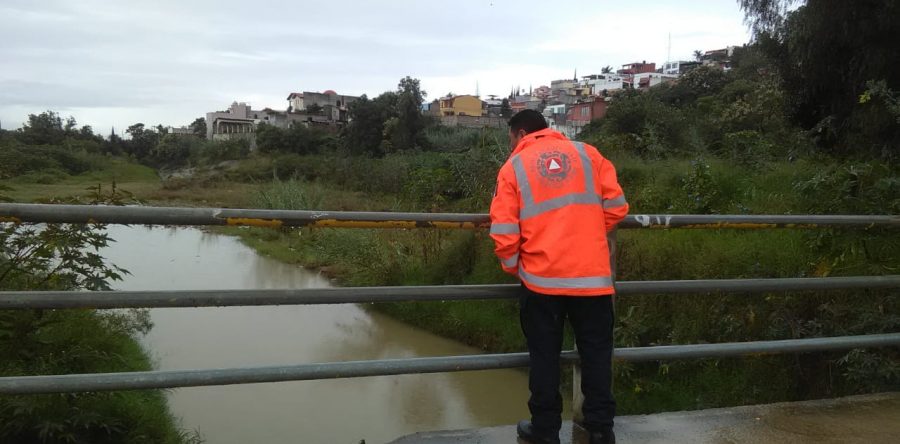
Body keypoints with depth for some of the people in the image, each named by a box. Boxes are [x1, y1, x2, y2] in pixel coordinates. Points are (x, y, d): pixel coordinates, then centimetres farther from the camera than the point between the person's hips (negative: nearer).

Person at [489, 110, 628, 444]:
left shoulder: (514, 166, 1)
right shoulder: (587, 153, 8)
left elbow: (504, 232, -4)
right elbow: (617, 207, 5)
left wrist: (512, 268, 13)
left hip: (542, 278, -1)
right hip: (592, 275, 2)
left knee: (545, 356, 12)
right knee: (596, 353, 14)